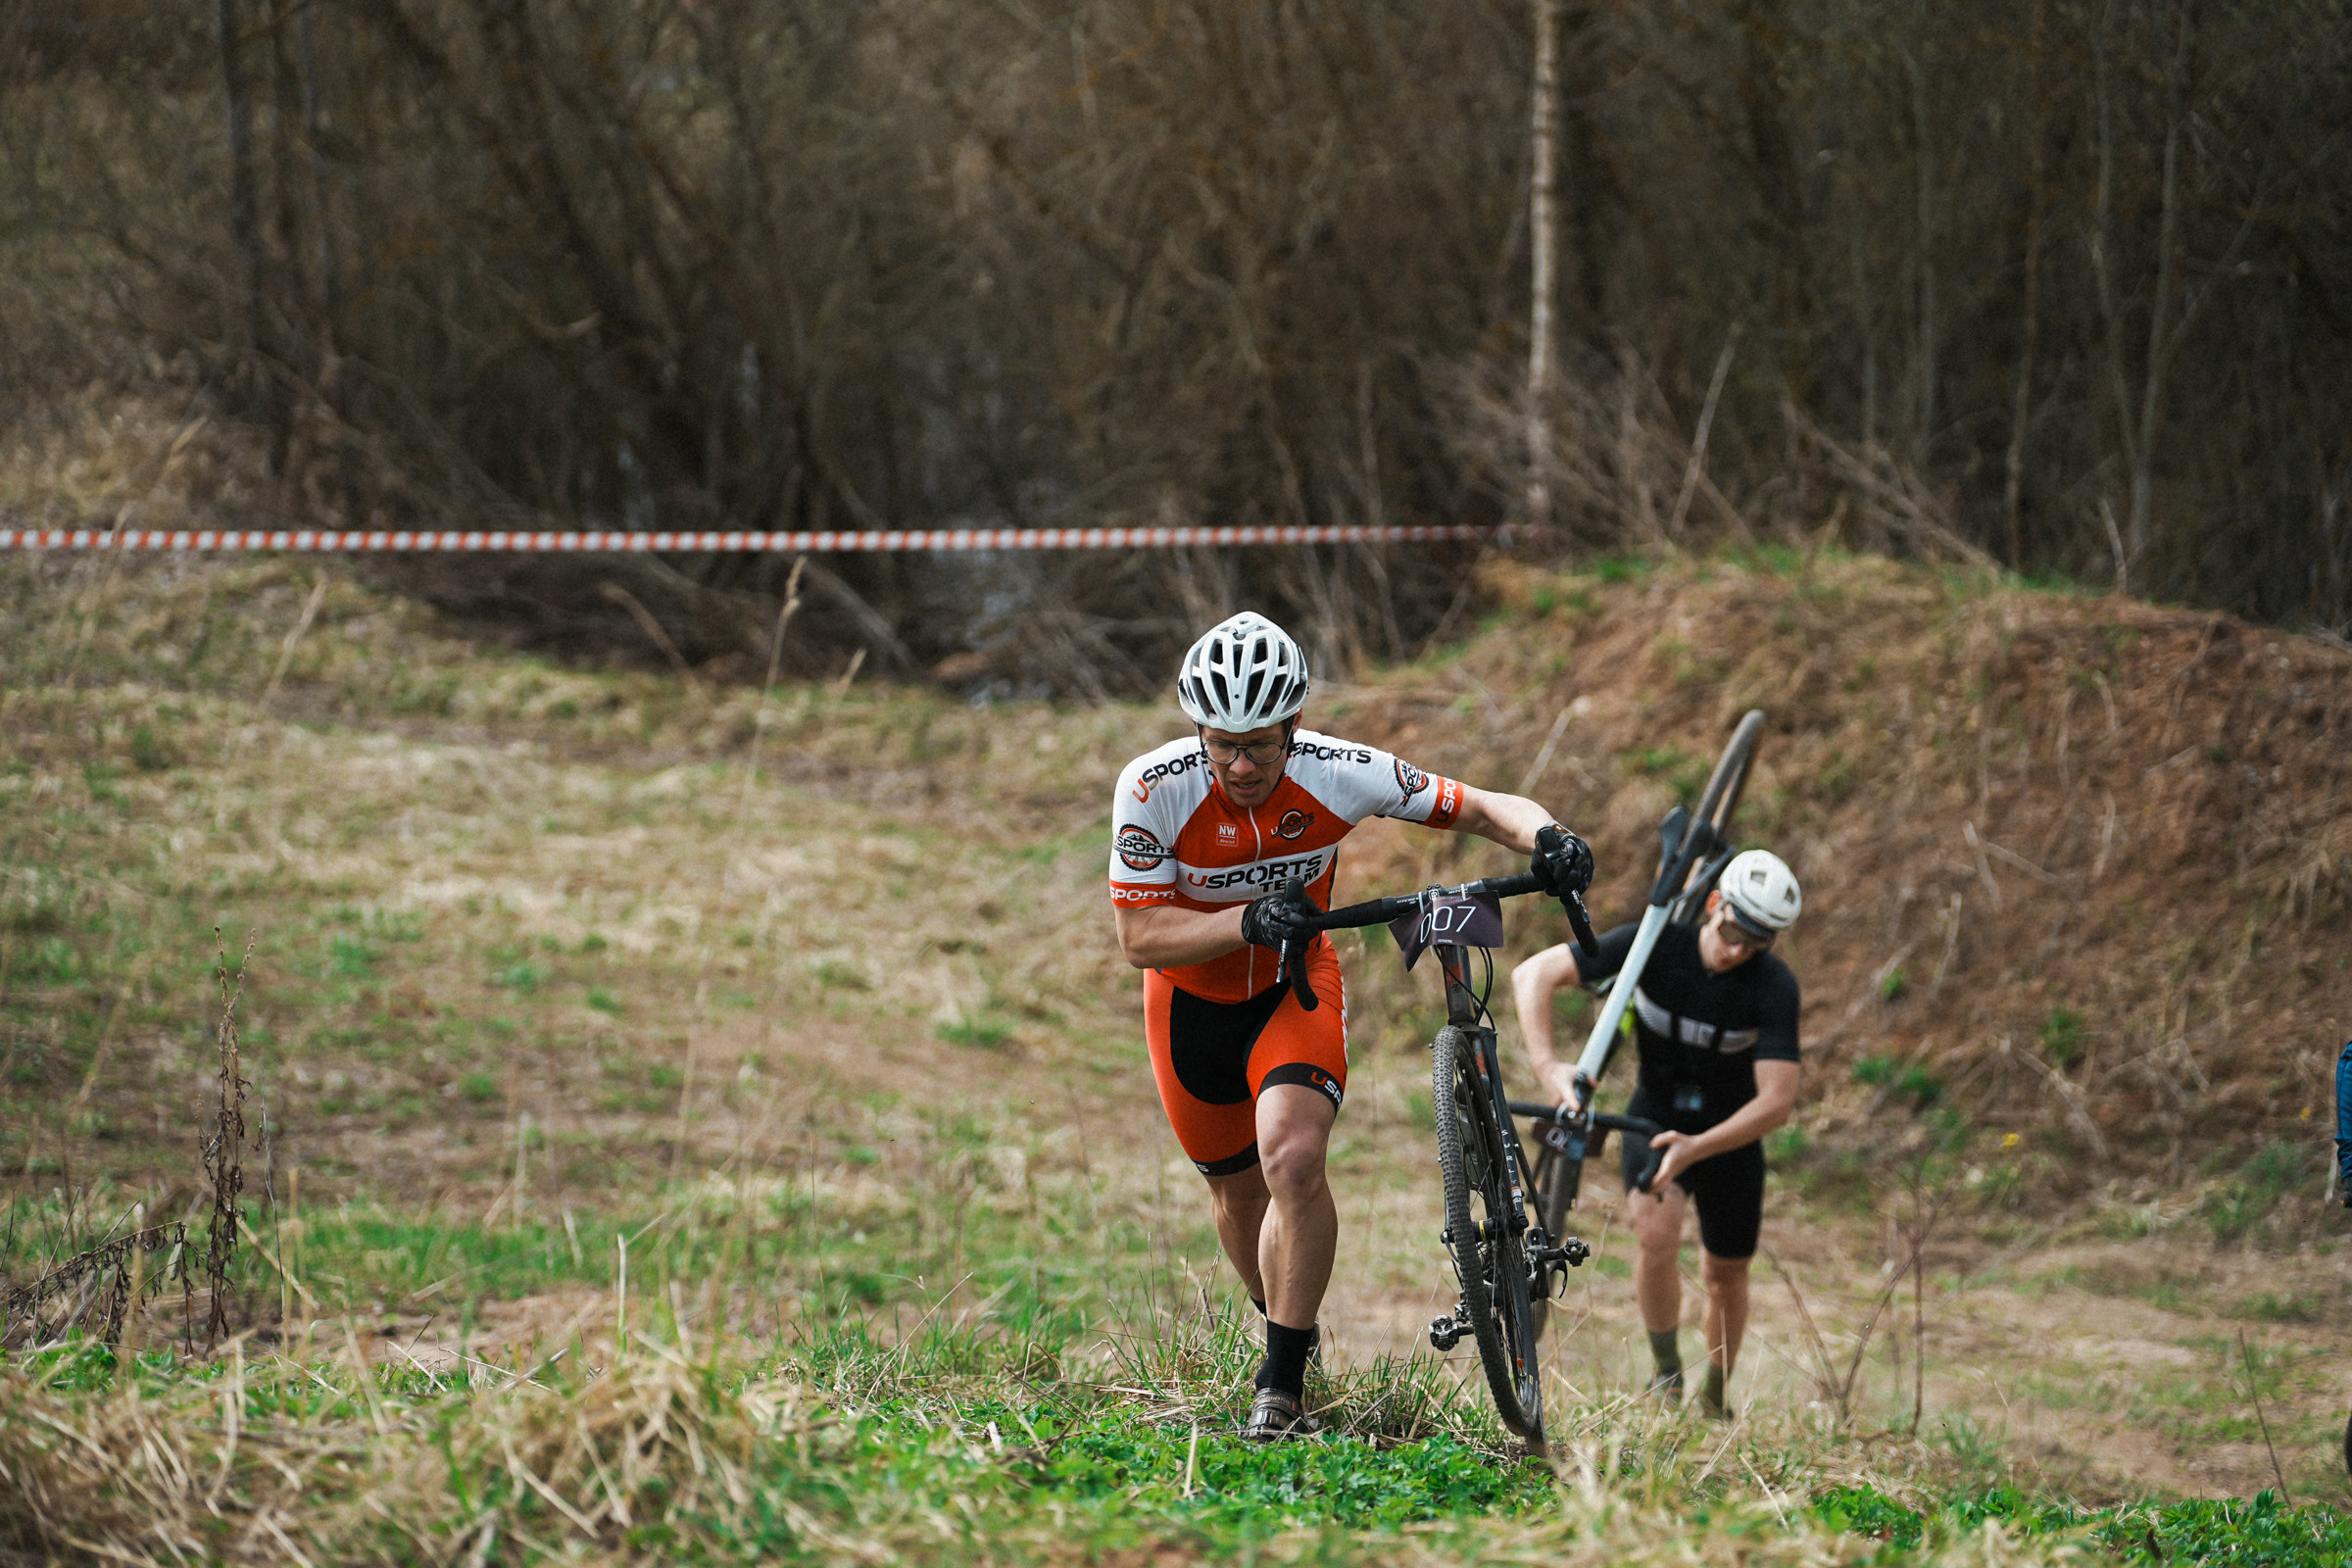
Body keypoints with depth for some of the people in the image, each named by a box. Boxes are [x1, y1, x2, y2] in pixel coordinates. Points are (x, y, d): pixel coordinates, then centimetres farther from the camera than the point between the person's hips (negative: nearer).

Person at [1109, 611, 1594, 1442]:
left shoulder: (1340, 774, -27)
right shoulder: (1154, 790, -29)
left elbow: (1482, 809, -18)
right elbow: (1139, 938, -26)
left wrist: (1543, 836, -40)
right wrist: (1247, 921, -42)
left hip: (1296, 985, -1)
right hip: (1193, 998, 1)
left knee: (1293, 1159, -25)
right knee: (1239, 1190, 15)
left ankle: (1283, 1386, -16)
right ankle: (1287, 1328, 46)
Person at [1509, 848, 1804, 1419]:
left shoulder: (1773, 986, -26)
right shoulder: (1655, 943, -24)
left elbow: (1776, 1102, -29)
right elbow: (1532, 975, -25)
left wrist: (1696, 1149, -41)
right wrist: (1547, 1065, -40)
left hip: (1730, 1132, 1)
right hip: (1656, 1116, -1)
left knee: (1725, 1276, 11)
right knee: (1657, 1232, -28)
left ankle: (1716, 1399, 37)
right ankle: (1666, 1374, -8)